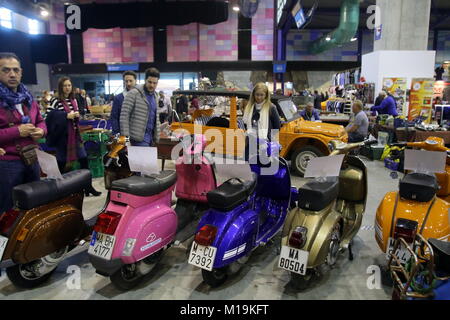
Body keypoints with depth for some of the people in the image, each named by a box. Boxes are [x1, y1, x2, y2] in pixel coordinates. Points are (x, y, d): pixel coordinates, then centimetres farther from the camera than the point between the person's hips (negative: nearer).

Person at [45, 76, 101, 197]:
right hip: (62, 135, -6)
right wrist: (66, 116, -19)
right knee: (61, 162, 4)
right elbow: (49, 117, -14)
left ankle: (88, 187, 13)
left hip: (74, 134, 6)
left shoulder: (74, 100, 12)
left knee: (84, 159, 5)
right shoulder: (55, 101, -8)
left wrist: (77, 115, 0)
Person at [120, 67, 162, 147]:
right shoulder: (134, 93, -7)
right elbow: (124, 115, -11)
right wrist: (125, 136, -16)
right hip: (139, 138, -7)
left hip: (151, 137, 7)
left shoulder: (156, 96, 14)